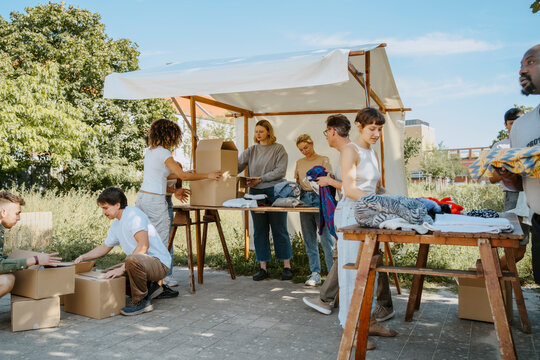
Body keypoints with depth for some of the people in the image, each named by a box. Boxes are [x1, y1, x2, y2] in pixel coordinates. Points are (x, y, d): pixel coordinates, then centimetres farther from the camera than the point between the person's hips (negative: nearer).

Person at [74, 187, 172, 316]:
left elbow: (144, 245, -28)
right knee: (108, 275, 13)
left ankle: (141, 302, -16)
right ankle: (149, 287, 16)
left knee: (132, 259, -38)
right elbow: (104, 247, 28)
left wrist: (122, 268, -26)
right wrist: (83, 257, 13)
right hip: (141, 262, 10)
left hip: (159, 263, -10)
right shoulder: (116, 224, 14)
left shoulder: (134, 213, -16)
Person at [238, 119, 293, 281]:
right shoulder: (251, 150, 12)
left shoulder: (278, 149, 1)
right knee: (259, 231, 6)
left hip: (274, 192, -4)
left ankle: (287, 266, 11)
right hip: (255, 193, 4)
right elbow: (238, 165, 1)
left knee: (280, 230, 1)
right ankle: (263, 268, 14)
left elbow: (280, 171, -9)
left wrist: (261, 179, -15)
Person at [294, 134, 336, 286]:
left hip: (320, 198, -4)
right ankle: (315, 273, 10)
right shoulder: (299, 162, 19)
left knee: (326, 238, -9)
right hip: (305, 199, 5)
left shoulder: (323, 160, 6)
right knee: (309, 239, 4)